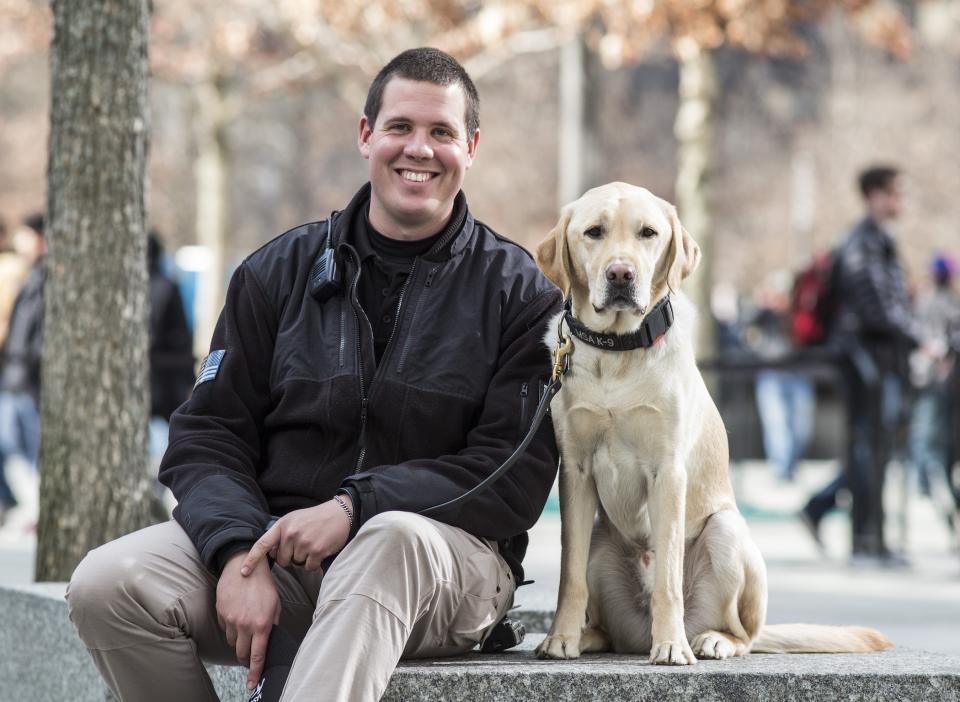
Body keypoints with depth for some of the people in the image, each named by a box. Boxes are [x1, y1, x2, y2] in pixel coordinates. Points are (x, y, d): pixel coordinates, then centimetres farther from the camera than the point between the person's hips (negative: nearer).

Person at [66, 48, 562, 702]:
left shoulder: (517, 292, 3)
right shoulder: (281, 271, 12)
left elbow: (516, 478, -6)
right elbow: (208, 433, 7)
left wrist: (355, 507, -19)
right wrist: (238, 551, -14)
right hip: (275, 531, 3)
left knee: (396, 539, -40)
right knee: (106, 583, -22)